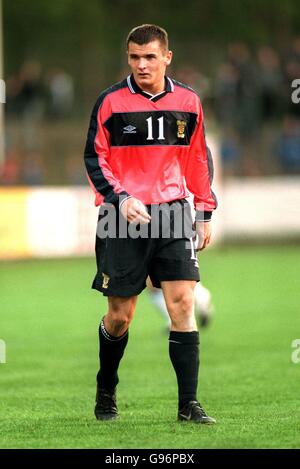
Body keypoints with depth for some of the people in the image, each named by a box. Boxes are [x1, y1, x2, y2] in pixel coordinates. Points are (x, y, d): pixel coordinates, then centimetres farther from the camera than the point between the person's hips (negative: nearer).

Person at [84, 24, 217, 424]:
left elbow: (199, 159, 17)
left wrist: (205, 213, 14)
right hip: (123, 216, -2)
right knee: (120, 315, 3)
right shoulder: (111, 102, -2)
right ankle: (106, 392, 28)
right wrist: (121, 199, -14)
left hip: (172, 211, 2)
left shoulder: (188, 102, 7)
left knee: (183, 304, -9)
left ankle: (189, 403, -6)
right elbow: (94, 158, 0)